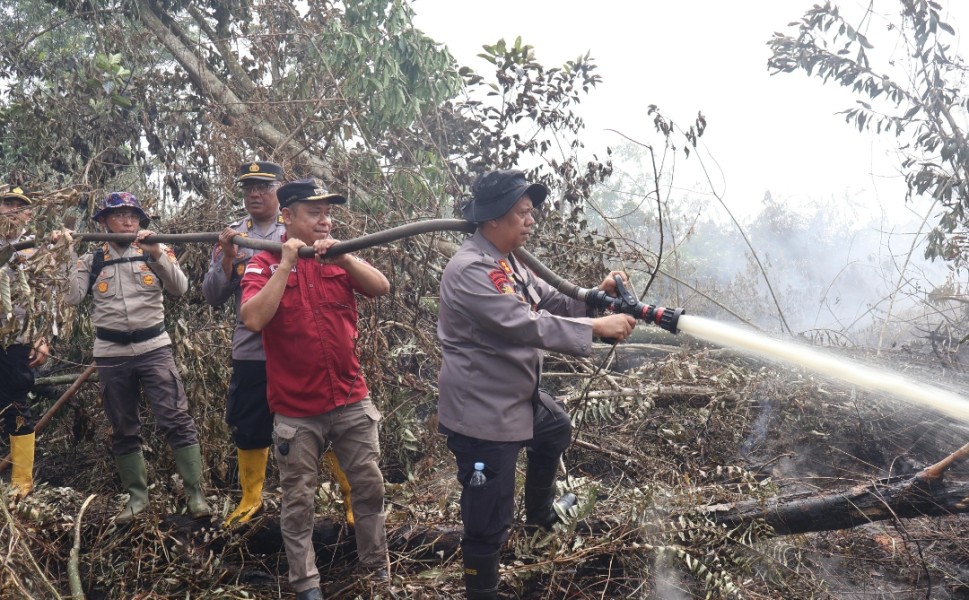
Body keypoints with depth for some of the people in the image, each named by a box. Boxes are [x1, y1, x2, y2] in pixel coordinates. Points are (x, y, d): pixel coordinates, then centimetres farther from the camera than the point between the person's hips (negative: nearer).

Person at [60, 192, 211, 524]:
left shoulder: (156, 251, 3)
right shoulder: (91, 259, 6)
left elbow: (180, 288, -10)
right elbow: (72, 297, -6)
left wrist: (156, 254, -21)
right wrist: (67, 254, -7)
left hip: (154, 348, -2)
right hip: (111, 355, 2)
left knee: (176, 420, -9)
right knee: (123, 430, 10)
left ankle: (195, 493, -2)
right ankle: (137, 495, 22)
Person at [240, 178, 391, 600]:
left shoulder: (338, 258, 7)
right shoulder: (264, 264, -5)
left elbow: (381, 288, -8)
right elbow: (253, 319, -21)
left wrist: (343, 256, -21)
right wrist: (286, 263, -20)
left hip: (352, 400, 4)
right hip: (296, 410, -3)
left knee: (369, 486, 13)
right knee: (298, 500, 7)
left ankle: (378, 566, 30)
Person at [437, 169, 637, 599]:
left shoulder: (507, 262, 8)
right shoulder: (470, 269, -25)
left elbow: (551, 301, 9)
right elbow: (525, 324, -32)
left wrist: (597, 295, -8)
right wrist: (595, 327, -31)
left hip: (516, 398, 11)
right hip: (481, 413, -11)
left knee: (556, 431, 36)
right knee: (488, 520, -2)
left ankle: (540, 513, 57)